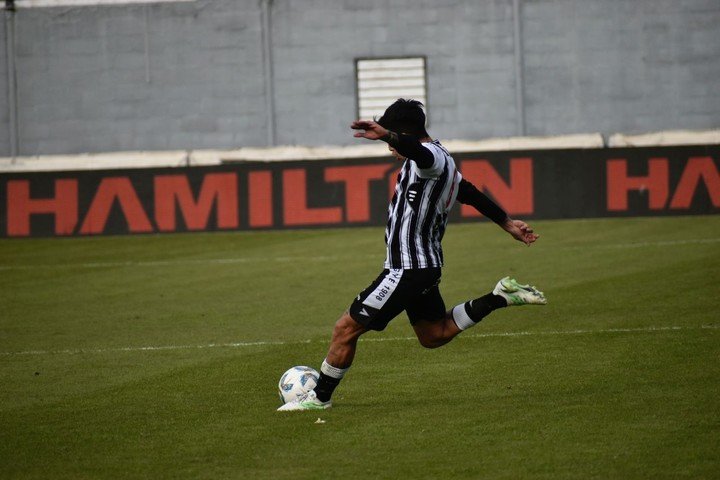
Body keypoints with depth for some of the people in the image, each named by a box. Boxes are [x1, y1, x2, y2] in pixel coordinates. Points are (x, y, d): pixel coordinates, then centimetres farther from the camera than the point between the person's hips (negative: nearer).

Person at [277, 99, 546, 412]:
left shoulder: (433, 156, -17)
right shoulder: (441, 162, 15)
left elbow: (419, 151, -43)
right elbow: (471, 194, 27)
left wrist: (385, 135, -60)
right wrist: (507, 224, 38)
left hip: (406, 270, -11)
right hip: (426, 267, 11)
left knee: (346, 327, -4)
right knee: (434, 336, 23)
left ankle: (320, 397, 5)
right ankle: (499, 298, 16)